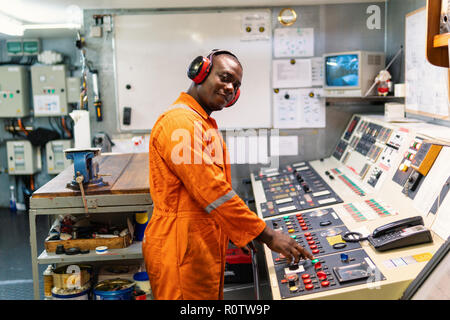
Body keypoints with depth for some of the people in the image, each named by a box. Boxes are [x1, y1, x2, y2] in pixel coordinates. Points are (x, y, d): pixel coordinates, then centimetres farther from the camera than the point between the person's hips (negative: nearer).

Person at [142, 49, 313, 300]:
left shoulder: (205, 124, 18)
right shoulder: (180, 122, -17)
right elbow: (212, 191, -23)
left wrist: (240, 233, 16)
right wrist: (268, 236, -19)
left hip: (206, 246, 10)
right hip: (182, 250, -10)